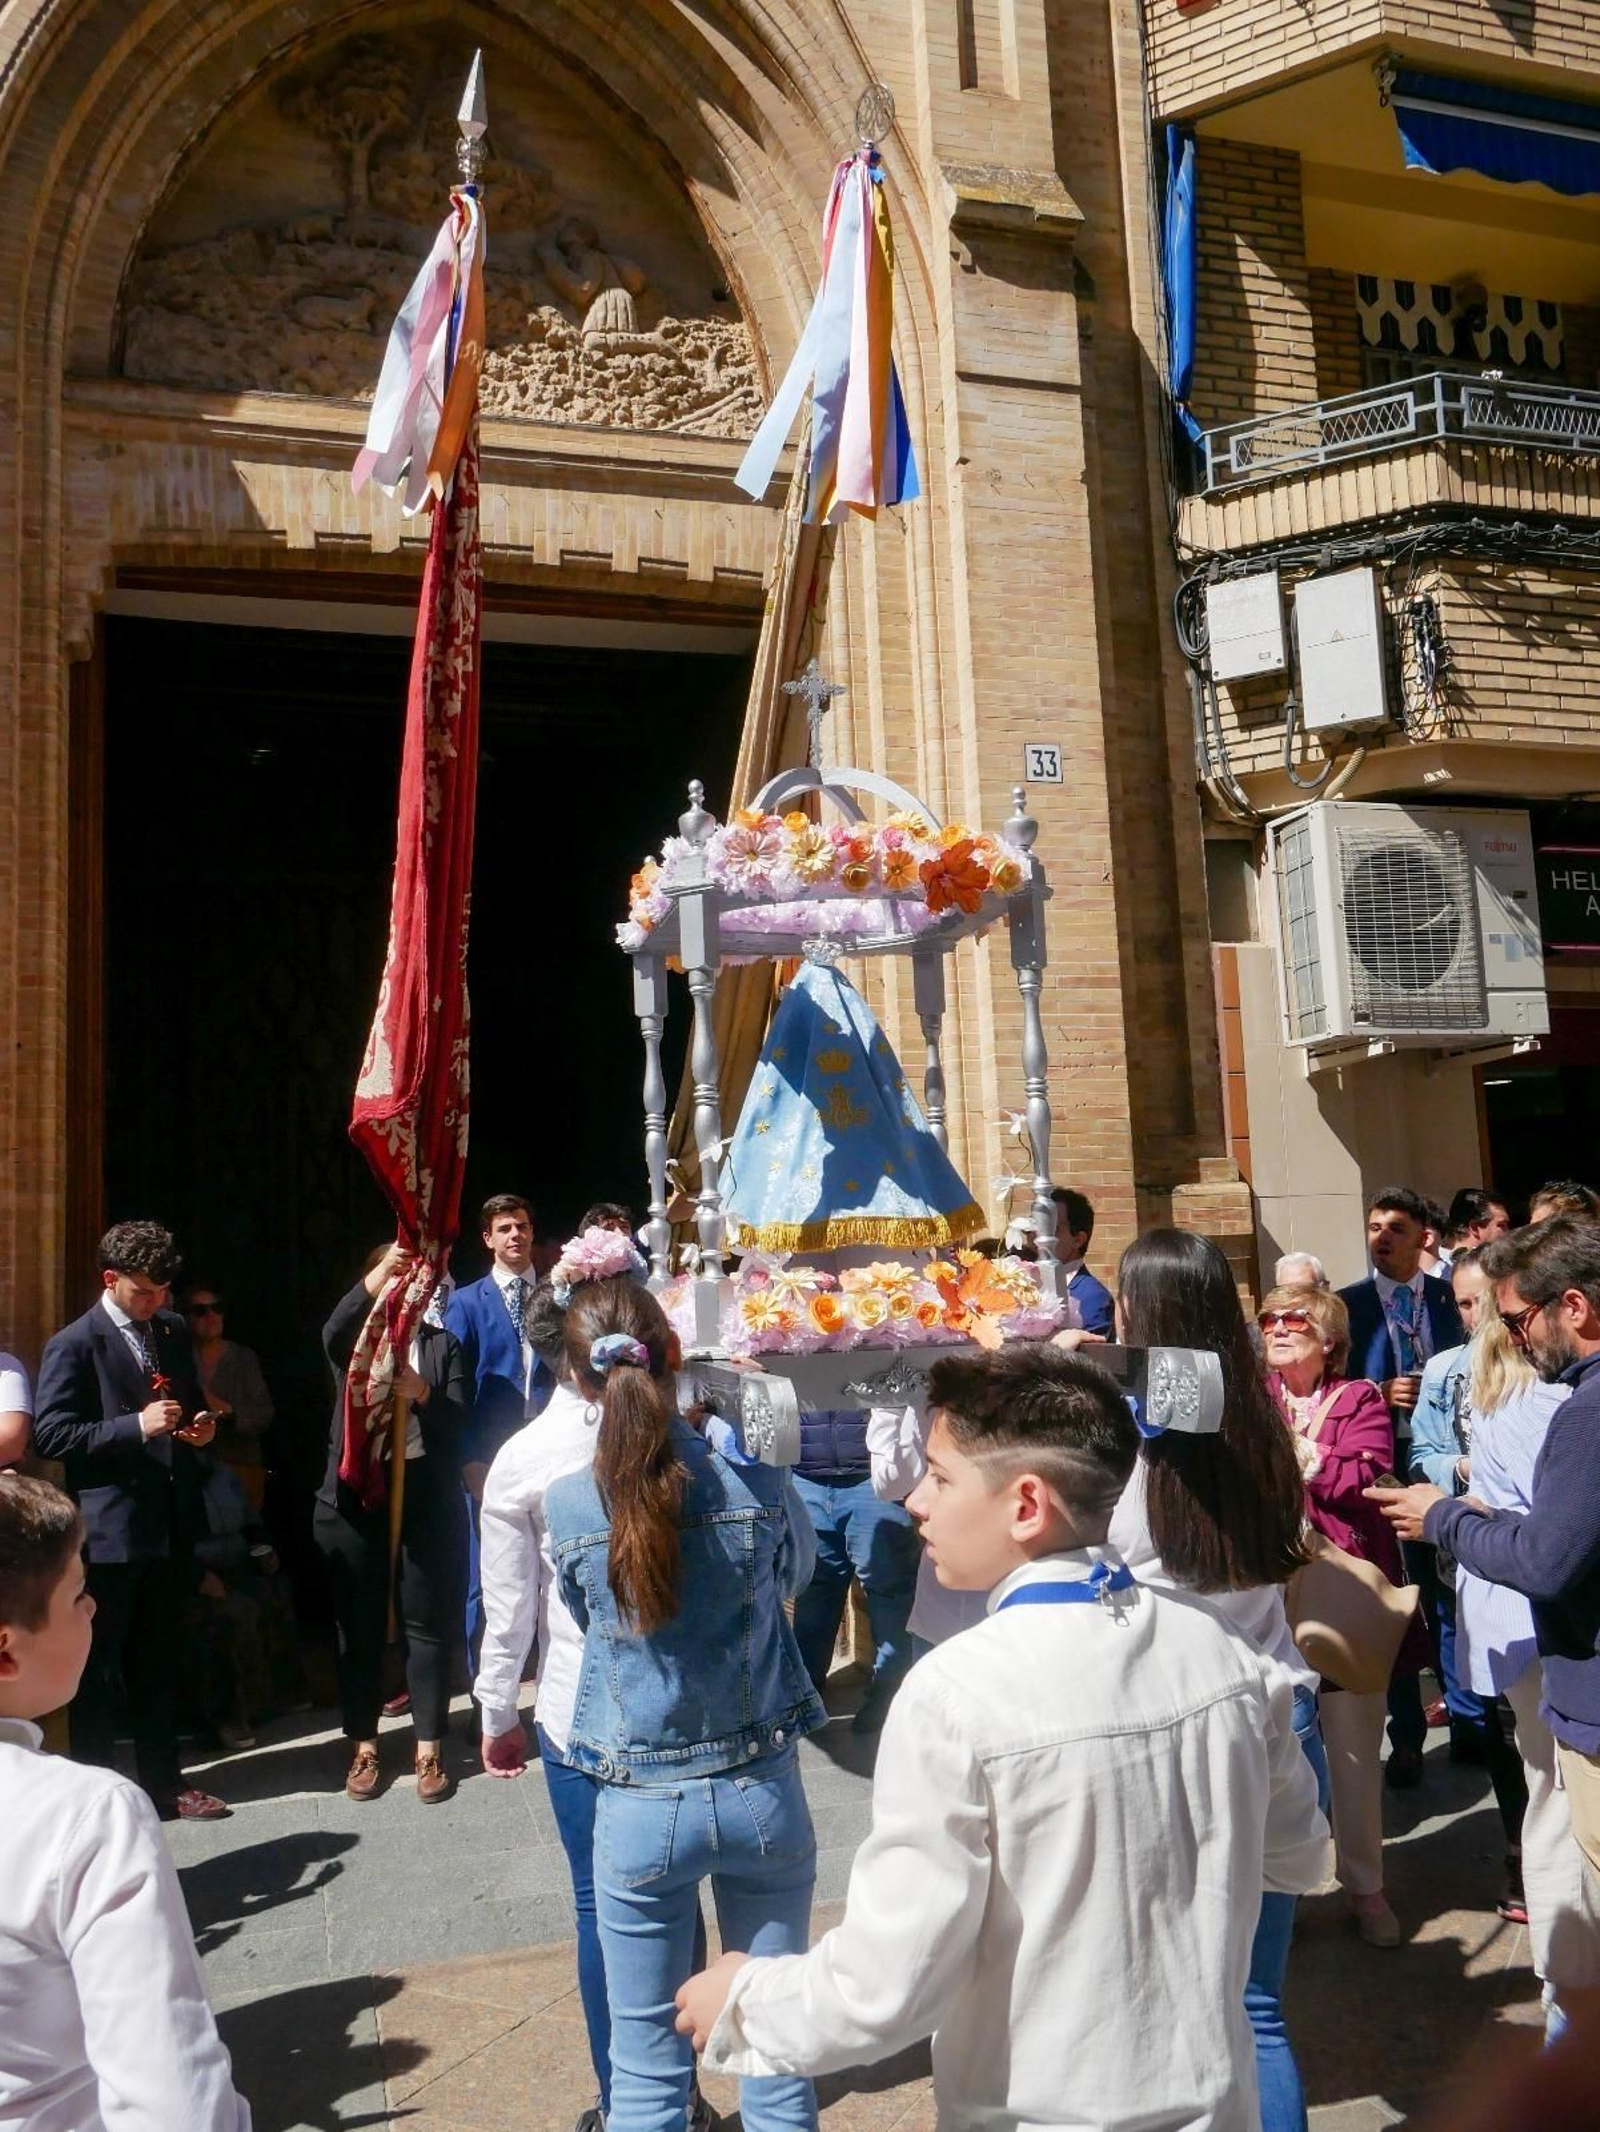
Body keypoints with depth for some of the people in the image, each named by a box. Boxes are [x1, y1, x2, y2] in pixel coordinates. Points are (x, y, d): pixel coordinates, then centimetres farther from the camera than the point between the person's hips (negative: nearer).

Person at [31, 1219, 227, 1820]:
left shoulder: (172, 1330, 9)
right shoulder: (74, 1345, -11)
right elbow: (49, 1434, -16)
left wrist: (200, 1423, -1)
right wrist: (137, 1426, -24)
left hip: (169, 1525, 6)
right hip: (108, 1533, -6)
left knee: (158, 1668, 18)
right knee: (99, 1674, 7)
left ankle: (164, 1783, 30)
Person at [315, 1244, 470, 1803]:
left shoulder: (441, 1344, 8)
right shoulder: (356, 1338, 5)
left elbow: (459, 1421, -2)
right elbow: (333, 1335, -21)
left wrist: (422, 1393, -22)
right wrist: (373, 1283, -37)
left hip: (426, 1504, 0)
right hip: (355, 1500, 0)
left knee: (427, 1625, 4)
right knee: (359, 1627, 9)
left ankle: (428, 1750, 15)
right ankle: (363, 1747, 22)